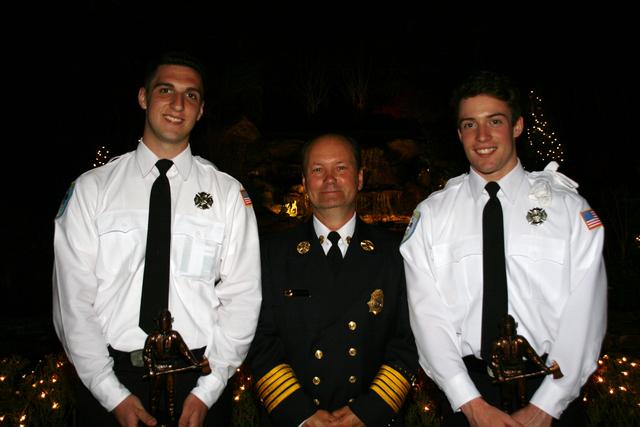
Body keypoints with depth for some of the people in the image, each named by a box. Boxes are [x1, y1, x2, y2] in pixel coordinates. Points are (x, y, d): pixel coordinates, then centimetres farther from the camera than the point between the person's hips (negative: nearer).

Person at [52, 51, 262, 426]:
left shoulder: (229, 193, -2)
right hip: (109, 381, 1)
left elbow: (242, 296, -4)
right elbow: (73, 298, -3)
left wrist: (207, 391, -9)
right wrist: (113, 394, -8)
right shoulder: (92, 189, -1)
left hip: (198, 380, 0)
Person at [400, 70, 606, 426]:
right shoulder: (431, 215, -2)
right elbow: (428, 316, -7)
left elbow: (584, 316, -7)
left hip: (553, 393, 0)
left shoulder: (569, 208, -3)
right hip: (467, 389, 0)